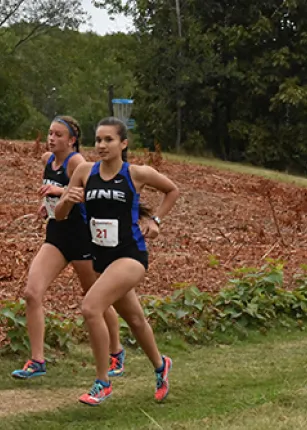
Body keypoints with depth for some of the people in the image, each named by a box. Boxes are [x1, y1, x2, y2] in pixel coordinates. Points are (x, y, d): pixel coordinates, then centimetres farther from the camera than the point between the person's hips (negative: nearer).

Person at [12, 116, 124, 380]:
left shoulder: (76, 162, -16)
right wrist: (47, 203, 7)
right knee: (32, 293, -10)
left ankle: (116, 352, 32)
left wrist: (60, 191, -40)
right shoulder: (47, 159, 5)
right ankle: (37, 361, -4)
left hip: (81, 236, -6)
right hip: (56, 234, 6)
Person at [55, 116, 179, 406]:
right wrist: (67, 200, -19)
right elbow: (59, 215, 2)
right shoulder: (85, 172, 0)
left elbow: (172, 190, 10)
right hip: (101, 258, 5)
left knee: (91, 308, -23)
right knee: (134, 319, 21)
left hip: (130, 255, -5)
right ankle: (160, 366, 48)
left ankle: (102, 382, -8)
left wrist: (155, 220, 0)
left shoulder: (137, 173, -9)